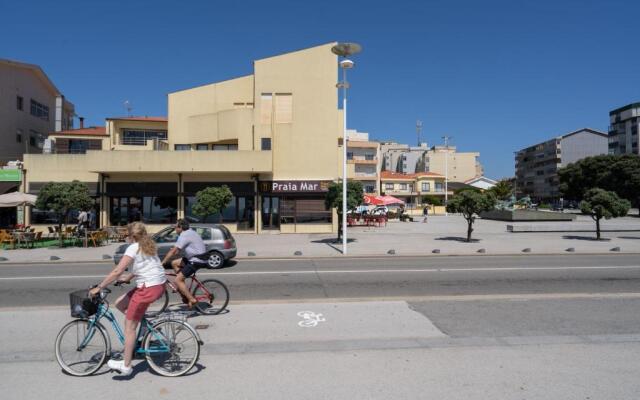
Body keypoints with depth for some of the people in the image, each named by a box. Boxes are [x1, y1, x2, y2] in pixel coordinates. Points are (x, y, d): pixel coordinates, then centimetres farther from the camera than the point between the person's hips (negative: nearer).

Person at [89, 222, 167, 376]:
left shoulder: (134, 248, -10)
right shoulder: (149, 246, 15)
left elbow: (117, 271, -14)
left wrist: (98, 287, -7)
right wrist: (128, 278, 26)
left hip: (148, 288, -8)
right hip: (159, 284, 8)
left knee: (129, 326, 3)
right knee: (119, 303, 20)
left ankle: (126, 366, 10)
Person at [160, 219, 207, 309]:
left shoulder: (184, 235, -16)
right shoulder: (190, 232, 14)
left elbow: (173, 252, -17)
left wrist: (162, 263, -11)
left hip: (197, 261, -10)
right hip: (194, 258, 10)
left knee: (177, 280, -10)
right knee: (174, 263, 18)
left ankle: (192, 299, -8)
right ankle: (183, 289, 19)